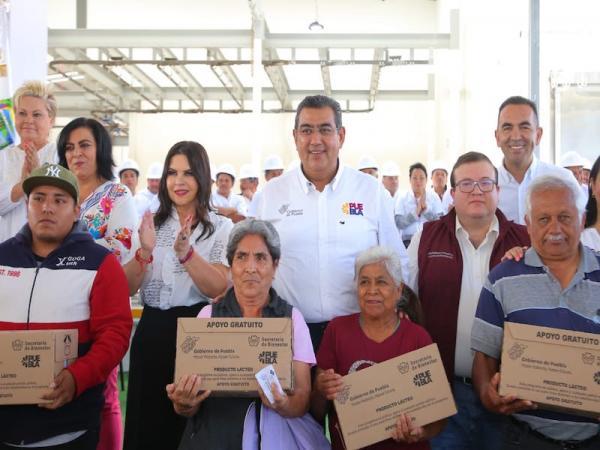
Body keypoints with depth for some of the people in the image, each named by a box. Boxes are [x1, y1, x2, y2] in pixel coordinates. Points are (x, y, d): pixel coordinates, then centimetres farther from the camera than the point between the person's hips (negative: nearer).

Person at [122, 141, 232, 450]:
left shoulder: (221, 227, -1)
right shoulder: (150, 224, 7)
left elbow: (218, 289, -12)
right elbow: (126, 288, 1)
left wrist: (186, 253, -26)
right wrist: (145, 252, -17)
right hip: (152, 330, 3)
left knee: (191, 421, 7)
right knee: (147, 420, 9)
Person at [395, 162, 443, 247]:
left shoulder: (434, 197, 8)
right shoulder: (402, 199, 7)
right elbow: (398, 223, -5)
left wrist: (426, 210, -13)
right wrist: (415, 213, -16)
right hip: (408, 241, -1)